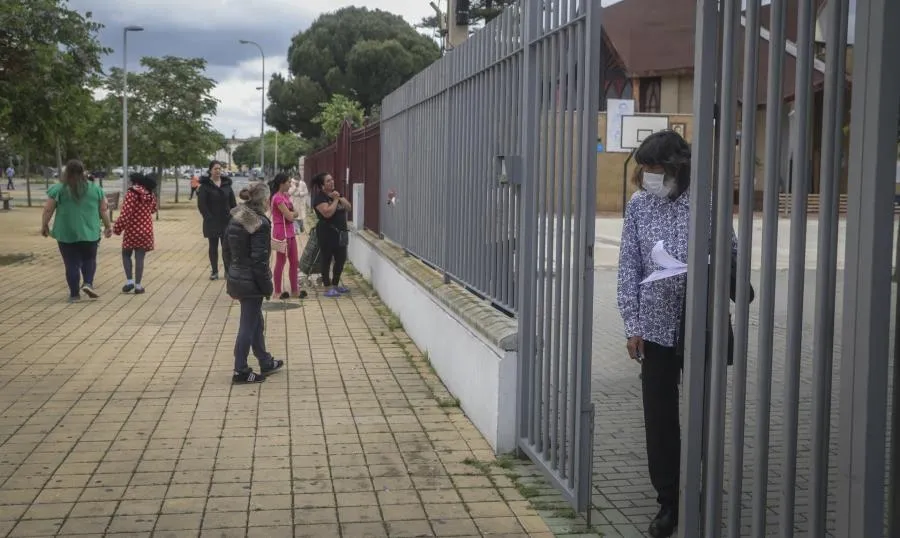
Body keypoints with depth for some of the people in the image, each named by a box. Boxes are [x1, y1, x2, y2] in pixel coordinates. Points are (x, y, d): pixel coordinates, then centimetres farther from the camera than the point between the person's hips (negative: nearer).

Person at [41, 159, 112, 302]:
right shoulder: (95, 188, 3)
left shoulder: (58, 189, -3)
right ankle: (88, 283, -2)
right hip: (89, 232, 1)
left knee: (71, 264, 6)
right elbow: (103, 210, 5)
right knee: (89, 260, 17)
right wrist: (108, 226, 16)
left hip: (66, 233, -1)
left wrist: (44, 226, 11)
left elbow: (48, 210, -2)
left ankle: (74, 294, 8)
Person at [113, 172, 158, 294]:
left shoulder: (131, 194, -12)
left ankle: (129, 281, 5)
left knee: (126, 254, 14)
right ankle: (138, 285, 5)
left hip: (131, 230, -3)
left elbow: (125, 213, -17)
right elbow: (153, 210, 18)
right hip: (146, 231, 4)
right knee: (139, 258, 5)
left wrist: (117, 228, -10)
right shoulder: (150, 195, 3)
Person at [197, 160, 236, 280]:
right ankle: (214, 271, 15)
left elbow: (233, 203, 7)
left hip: (226, 221, 2)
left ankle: (228, 270, 12)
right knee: (213, 247, 7)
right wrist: (208, 217, -15)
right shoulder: (205, 185, -5)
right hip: (212, 222, -2)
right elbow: (201, 204, -9)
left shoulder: (226, 184, 5)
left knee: (227, 247, 4)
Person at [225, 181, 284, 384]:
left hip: (236, 277, 9)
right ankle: (241, 371, 10)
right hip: (251, 281, -9)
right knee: (248, 325, 2)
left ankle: (266, 362, 34)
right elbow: (259, 259, -21)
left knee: (257, 322, 21)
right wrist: (267, 286, -13)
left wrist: (230, 275, 17)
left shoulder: (235, 219, 6)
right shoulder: (260, 224, -19)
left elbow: (229, 250, 11)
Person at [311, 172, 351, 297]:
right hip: (327, 233, -8)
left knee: (341, 259, 12)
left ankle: (335, 284, 25)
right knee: (327, 260, -1)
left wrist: (340, 198, -6)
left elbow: (348, 207, 9)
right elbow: (327, 213, -25)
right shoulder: (319, 197, -11)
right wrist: (335, 200, -14)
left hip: (340, 232, 8)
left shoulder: (336, 193, 14)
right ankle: (328, 288, 3)